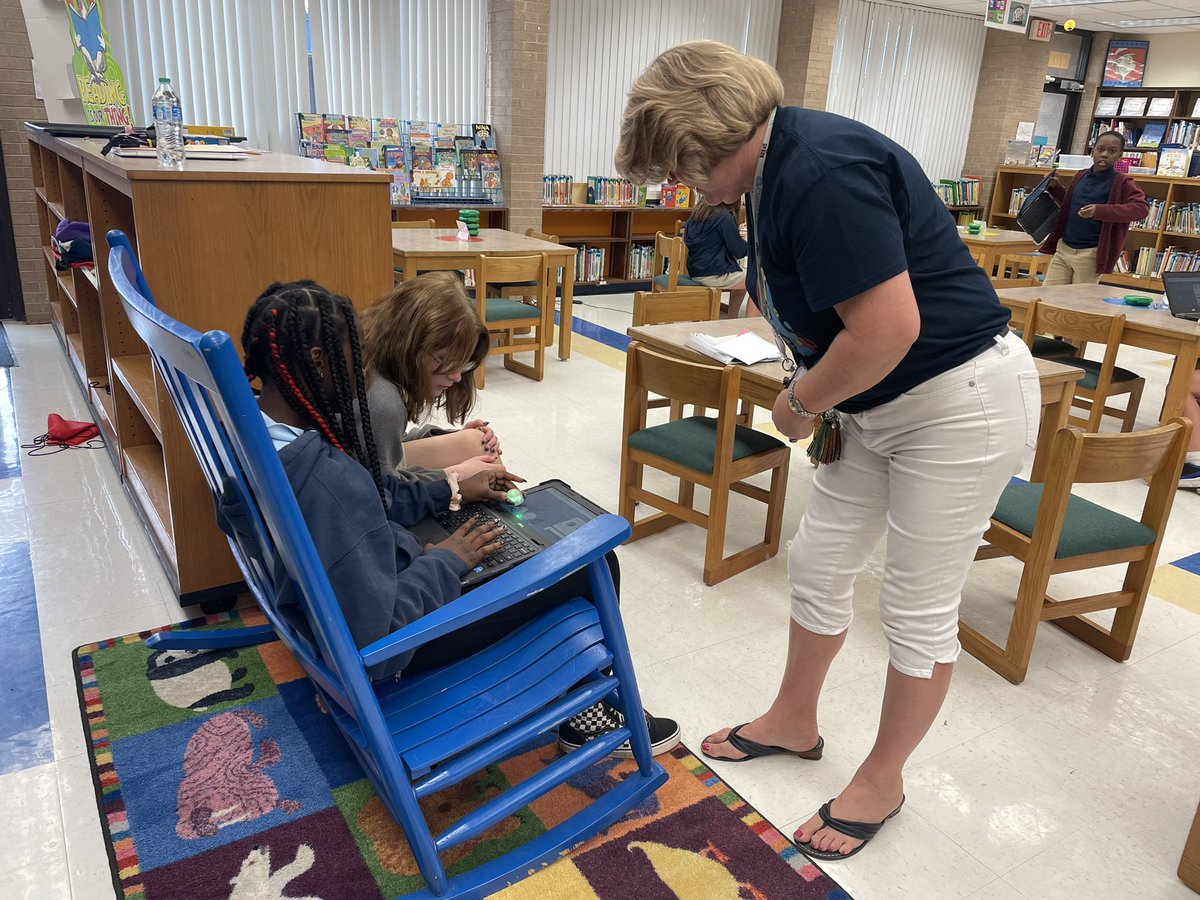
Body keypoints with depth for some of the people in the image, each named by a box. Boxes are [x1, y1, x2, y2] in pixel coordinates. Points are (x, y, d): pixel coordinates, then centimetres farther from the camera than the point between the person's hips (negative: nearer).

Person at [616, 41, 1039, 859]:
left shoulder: (820, 172, -26)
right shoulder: (773, 165, 4)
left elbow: (888, 330, -30)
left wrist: (801, 403, -14)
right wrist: (812, 393, 2)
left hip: (960, 399, -10)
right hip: (878, 402, 10)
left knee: (920, 608, 5)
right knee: (819, 562, 16)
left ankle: (883, 781, 27)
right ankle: (795, 722, 37)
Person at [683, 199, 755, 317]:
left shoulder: (699, 211, 8)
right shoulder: (724, 216, -17)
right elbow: (740, 251, -12)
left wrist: (737, 235, 18)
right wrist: (747, 241, 9)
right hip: (713, 275, -9)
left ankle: (732, 319, 26)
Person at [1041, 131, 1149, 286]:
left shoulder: (1121, 183, -6)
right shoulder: (1080, 176, 12)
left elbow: (1142, 208, -20)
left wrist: (1100, 210, -30)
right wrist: (1055, 187, 13)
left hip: (1090, 255, -5)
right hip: (1063, 248, 6)